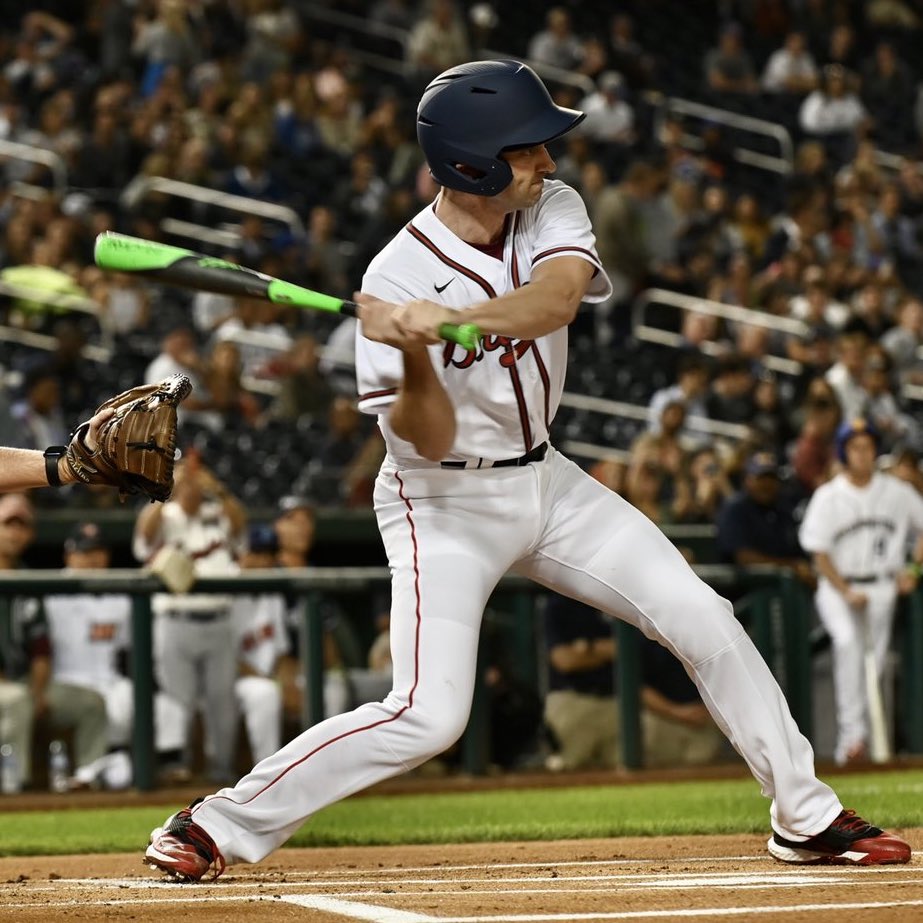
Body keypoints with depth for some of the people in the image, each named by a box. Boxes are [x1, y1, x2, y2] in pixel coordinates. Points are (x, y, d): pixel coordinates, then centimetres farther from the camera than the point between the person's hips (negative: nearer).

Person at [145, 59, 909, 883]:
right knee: (428, 716, -18)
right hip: (444, 502, -6)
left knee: (704, 620, -2)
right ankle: (216, 826, -6)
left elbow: (558, 296, -29)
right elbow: (429, 439, -21)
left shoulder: (553, 210, -6)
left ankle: (806, 815, 11)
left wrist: (451, 319, -44)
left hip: (545, 482, 6)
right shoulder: (398, 279, -21)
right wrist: (415, 357, -40)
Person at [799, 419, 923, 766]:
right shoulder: (827, 497, 1)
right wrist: (846, 593, -13)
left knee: (876, 657, -8)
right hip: (838, 586, -2)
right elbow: (820, 555, -1)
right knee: (847, 640, -29)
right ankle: (853, 730, -35)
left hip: (882, 586, 2)